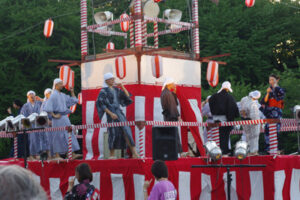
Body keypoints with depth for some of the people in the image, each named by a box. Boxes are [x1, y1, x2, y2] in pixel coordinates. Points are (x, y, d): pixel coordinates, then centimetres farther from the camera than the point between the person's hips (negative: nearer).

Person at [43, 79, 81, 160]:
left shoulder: (63, 95, 15)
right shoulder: (53, 95, -8)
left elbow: (73, 100, 21)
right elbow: (47, 107, -15)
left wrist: (72, 91, 10)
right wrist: (54, 116, -17)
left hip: (65, 117, 8)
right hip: (58, 118, -8)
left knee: (69, 135, 4)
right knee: (58, 137, -4)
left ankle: (73, 154, 4)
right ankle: (57, 156, 1)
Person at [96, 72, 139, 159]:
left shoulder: (116, 89, 14)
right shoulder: (103, 91, -3)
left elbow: (128, 96, 13)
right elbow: (101, 104, -9)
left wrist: (123, 87, 0)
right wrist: (110, 114, -16)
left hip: (119, 112, 5)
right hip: (111, 114, -5)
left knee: (126, 131, -6)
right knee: (113, 133, -2)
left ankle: (134, 153, -11)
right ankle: (112, 155, 11)